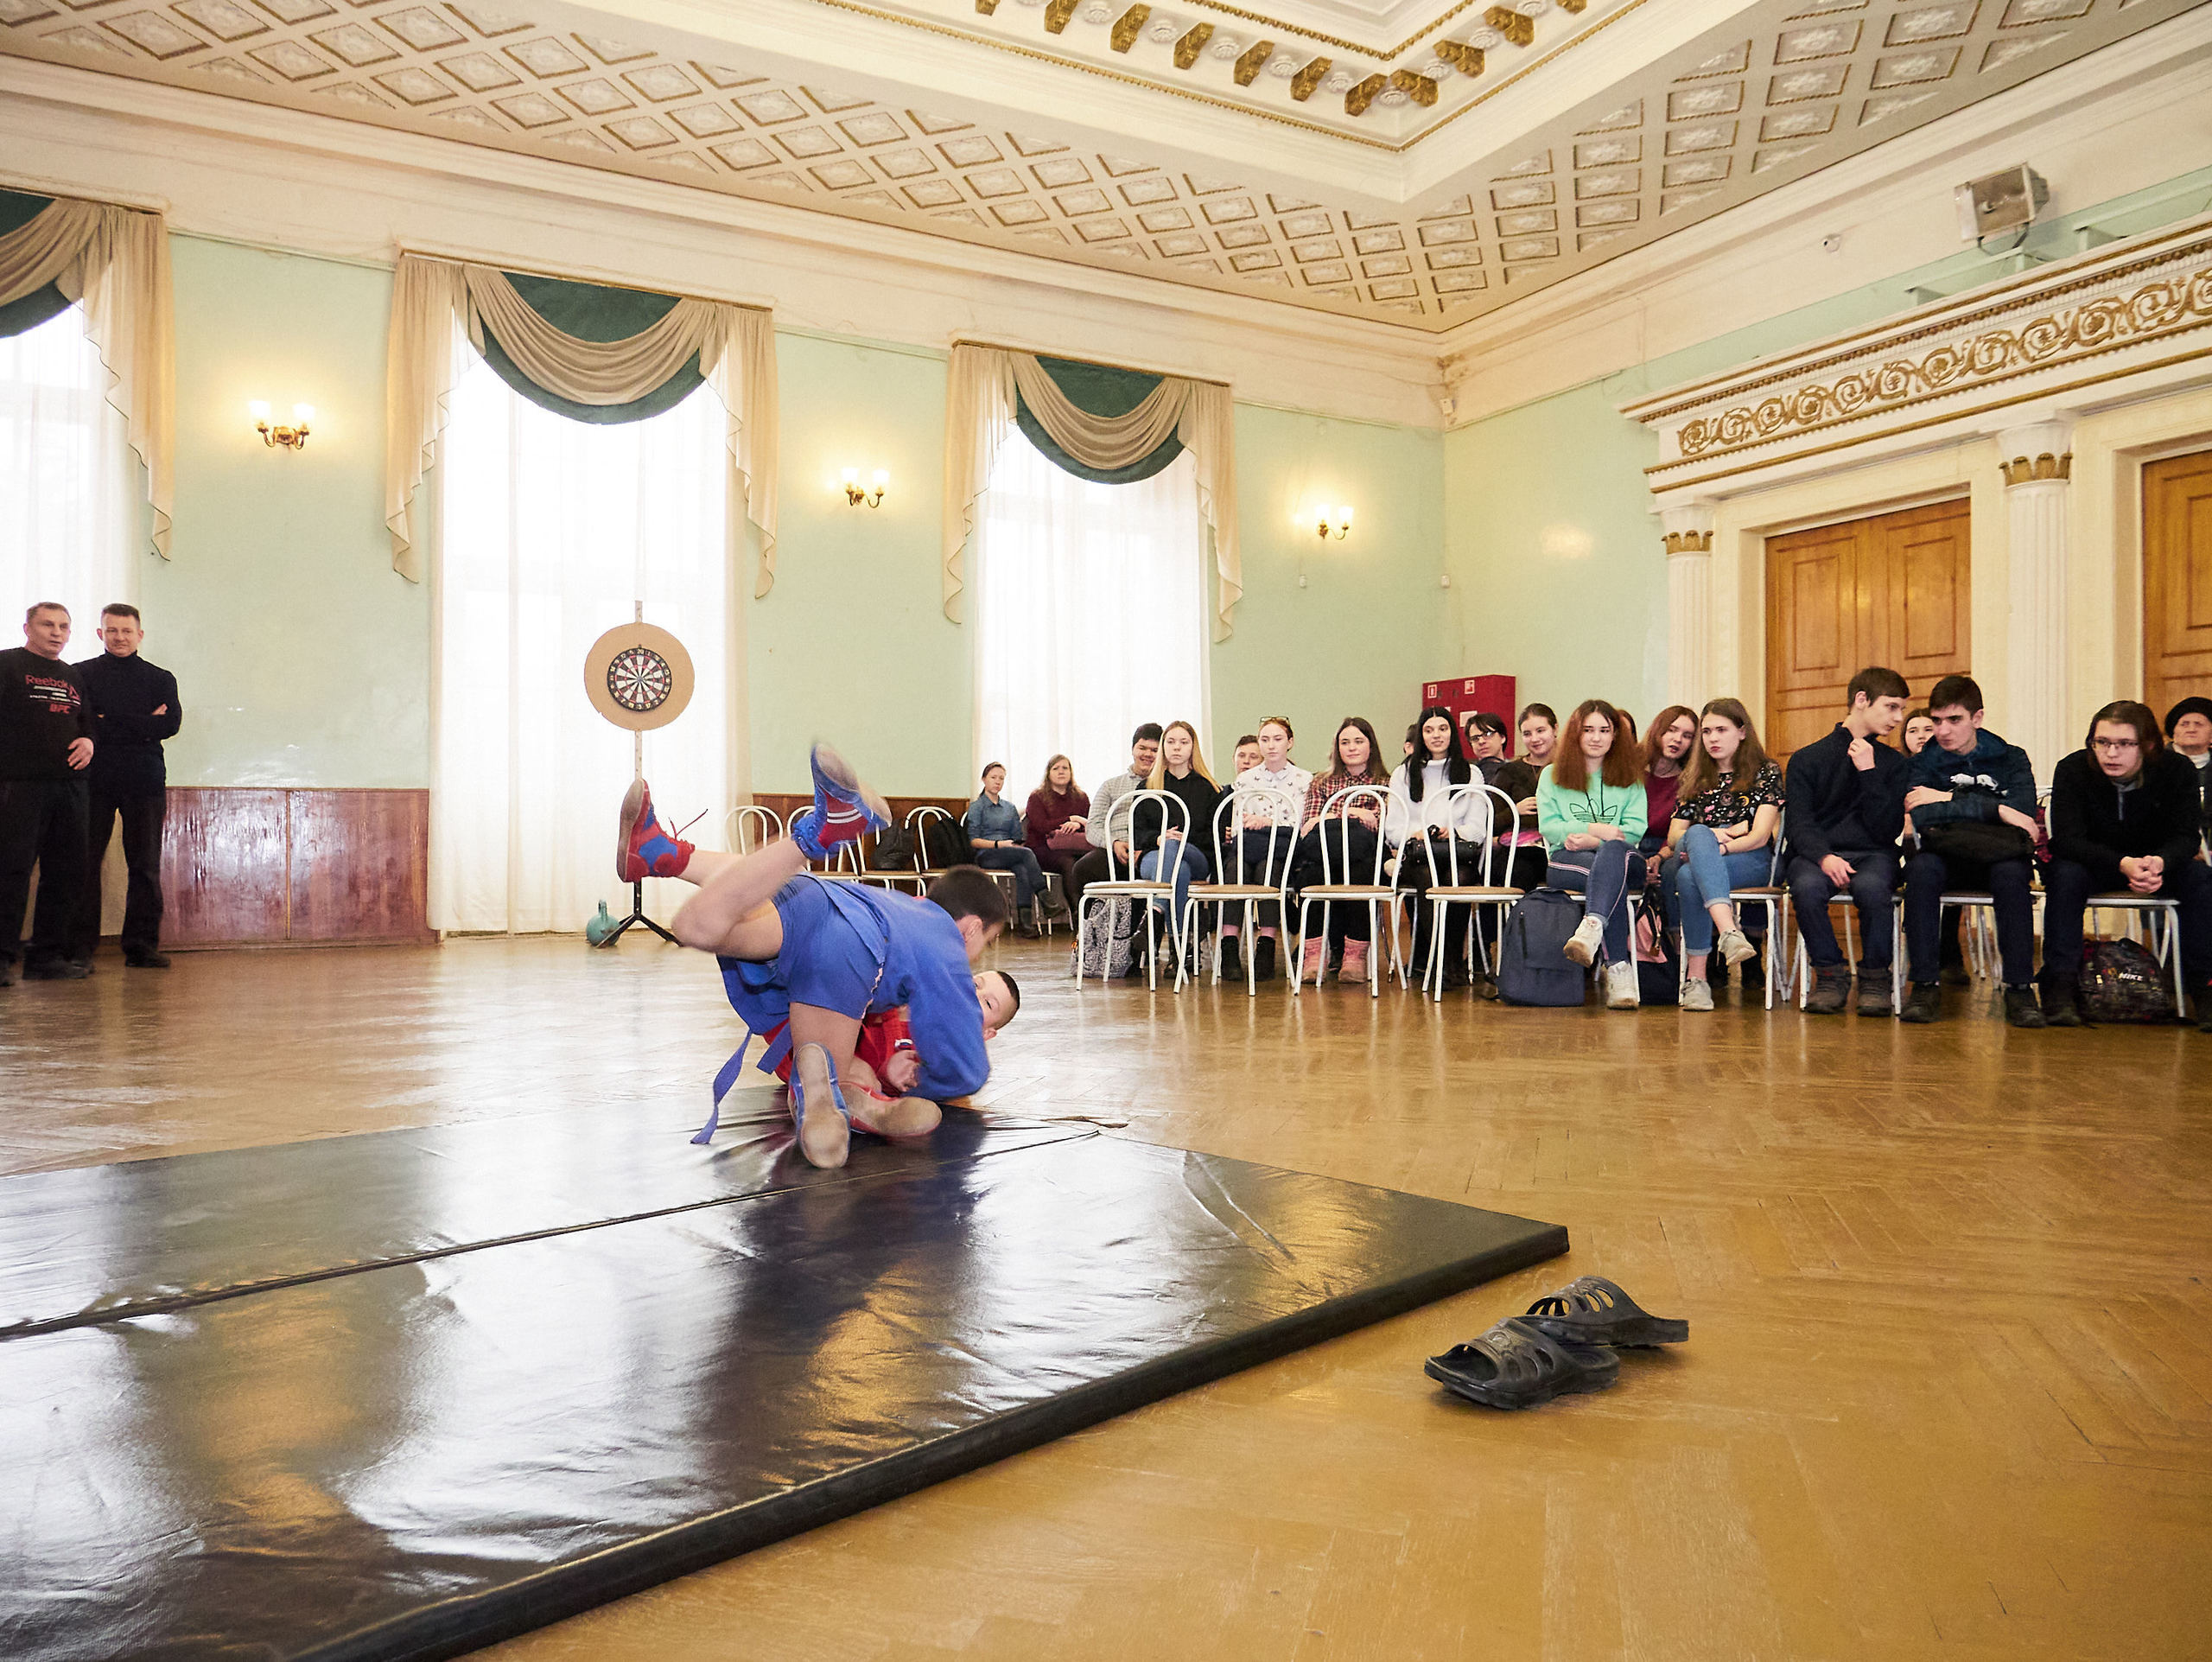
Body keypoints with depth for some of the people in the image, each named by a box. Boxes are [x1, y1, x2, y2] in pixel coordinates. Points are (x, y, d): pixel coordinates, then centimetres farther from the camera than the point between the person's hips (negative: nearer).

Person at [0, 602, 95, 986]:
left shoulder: (74, 677, 21)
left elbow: (86, 721, 28)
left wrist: (88, 742, 7)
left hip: (70, 786, 6)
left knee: (66, 874, 6)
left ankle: (49, 955, 13)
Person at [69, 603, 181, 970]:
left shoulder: (160, 679, 15)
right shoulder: (80, 674, 12)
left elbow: (170, 724, 0)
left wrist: (110, 722, -4)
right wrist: (141, 726, -7)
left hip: (145, 780, 1)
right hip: (94, 779, -1)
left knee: (145, 865, -1)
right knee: (85, 863, -4)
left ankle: (142, 946, 3)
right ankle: (79, 947, 1)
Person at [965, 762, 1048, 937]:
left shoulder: (1010, 808, 25)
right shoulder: (977, 806, 9)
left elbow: (1017, 837, 21)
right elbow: (973, 841, -1)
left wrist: (1019, 844, -4)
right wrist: (998, 844, -15)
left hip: (1010, 855, 4)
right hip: (986, 856, -4)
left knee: (1022, 870, -35)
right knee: (1026, 853, -33)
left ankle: (1025, 921, -46)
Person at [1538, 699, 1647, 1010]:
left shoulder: (1630, 778, 22)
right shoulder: (1553, 776, 20)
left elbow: (1635, 830, 7)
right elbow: (1548, 827, 5)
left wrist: (1592, 841, -11)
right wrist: (1594, 828, -10)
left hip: (1621, 856, 1)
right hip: (1565, 862, -1)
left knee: (1613, 851, -40)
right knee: (1613, 877, -38)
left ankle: (1592, 927, -64)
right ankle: (1619, 969, -50)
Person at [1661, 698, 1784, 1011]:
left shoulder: (1766, 772, 12)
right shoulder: (1695, 780, 24)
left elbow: (1759, 837, -2)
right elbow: (1673, 838, 13)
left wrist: (1716, 847, -19)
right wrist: (1709, 837, -9)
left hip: (1751, 861, -3)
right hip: (1687, 857, 3)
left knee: (1689, 876, -37)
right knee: (1698, 833, -37)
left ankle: (1695, 977, -43)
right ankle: (1729, 930, -54)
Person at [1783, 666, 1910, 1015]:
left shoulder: (1893, 764, 11)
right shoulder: (1807, 760, 6)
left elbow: (1887, 831, -1)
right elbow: (1800, 825, -3)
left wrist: (1869, 773, -6)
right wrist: (1824, 857, -23)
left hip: (1871, 855, 1)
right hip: (1814, 854, -1)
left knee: (1872, 888, -36)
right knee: (1807, 887, -36)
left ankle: (1875, 977, -12)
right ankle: (1830, 974, -12)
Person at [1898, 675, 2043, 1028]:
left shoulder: (2011, 759, 9)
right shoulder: (1923, 763, 8)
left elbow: (2022, 812, -10)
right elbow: (1920, 817, -12)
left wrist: (1949, 800, -9)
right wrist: (1994, 808, -15)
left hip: (1998, 857, 0)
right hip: (1945, 857, 0)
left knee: (2011, 873, -36)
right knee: (1921, 868, -34)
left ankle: (2020, 988, -28)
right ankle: (1925, 986, -31)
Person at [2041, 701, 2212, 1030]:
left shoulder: (2177, 769, -14)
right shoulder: (2072, 770, -19)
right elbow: (2066, 839, -26)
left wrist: (2158, 863, -42)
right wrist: (2123, 864, -44)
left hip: (2158, 863, 2)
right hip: (2092, 864, -2)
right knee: (2064, 874, -33)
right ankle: (2061, 985, -33)